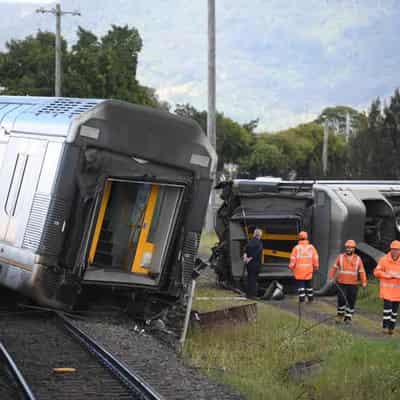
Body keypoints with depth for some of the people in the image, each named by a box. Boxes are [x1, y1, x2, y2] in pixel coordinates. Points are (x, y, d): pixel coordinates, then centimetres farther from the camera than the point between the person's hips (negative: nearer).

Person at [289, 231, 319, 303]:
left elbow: (293, 259, -9)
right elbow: (316, 258, 0)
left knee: (301, 285, 3)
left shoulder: (296, 248, -8)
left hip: (299, 271, -2)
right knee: (309, 285, 15)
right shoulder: (311, 247, -1)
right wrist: (315, 267, 13)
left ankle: (302, 299, -2)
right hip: (308, 270, 2)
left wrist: (291, 267, 6)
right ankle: (310, 298, 20)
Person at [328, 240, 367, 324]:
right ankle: (340, 314, 16)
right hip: (341, 284, -1)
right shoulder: (340, 257, 3)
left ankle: (348, 317, 13)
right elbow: (334, 268, 4)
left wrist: (364, 282, -2)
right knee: (341, 300, -6)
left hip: (353, 284, 1)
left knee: (351, 302, 2)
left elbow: (362, 272, 4)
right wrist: (331, 277, -7)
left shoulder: (358, 259, 4)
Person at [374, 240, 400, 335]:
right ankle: (385, 326, -9)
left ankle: (391, 327, 17)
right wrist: (388, 276, -15)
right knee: (387, 306, -13)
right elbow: (377, 272, -5)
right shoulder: (384, 260, -5)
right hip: (387, 287, -3)